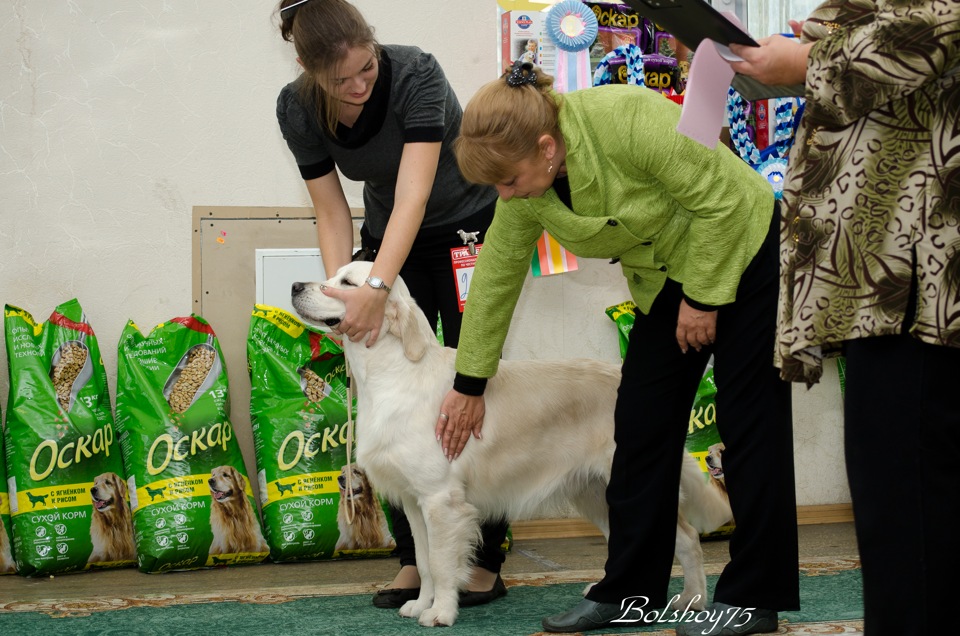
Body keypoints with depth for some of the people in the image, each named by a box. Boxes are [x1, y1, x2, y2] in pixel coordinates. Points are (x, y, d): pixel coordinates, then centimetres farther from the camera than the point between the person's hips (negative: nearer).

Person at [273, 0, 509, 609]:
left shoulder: (415, 72, -32)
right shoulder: (297, 108, -18)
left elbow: (414, 196, -39)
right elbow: (333, 213, -11)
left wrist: (377, 287, -49)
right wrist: (341, 296, -25)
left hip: (474, 224, -4)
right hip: (394, 237, 4)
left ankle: (486, 559, 1)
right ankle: (415, 558, 4)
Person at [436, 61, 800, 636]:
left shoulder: (628, 121, -32)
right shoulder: (524, 190, -10)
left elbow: (720, 199, -26)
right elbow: (496, 278, 0)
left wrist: (704, 298, -20)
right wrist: (469, 386, 4)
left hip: (741, 250, -7)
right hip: (664, 278, 7)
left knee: (749, 424, -6)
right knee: (642, 426, 2)